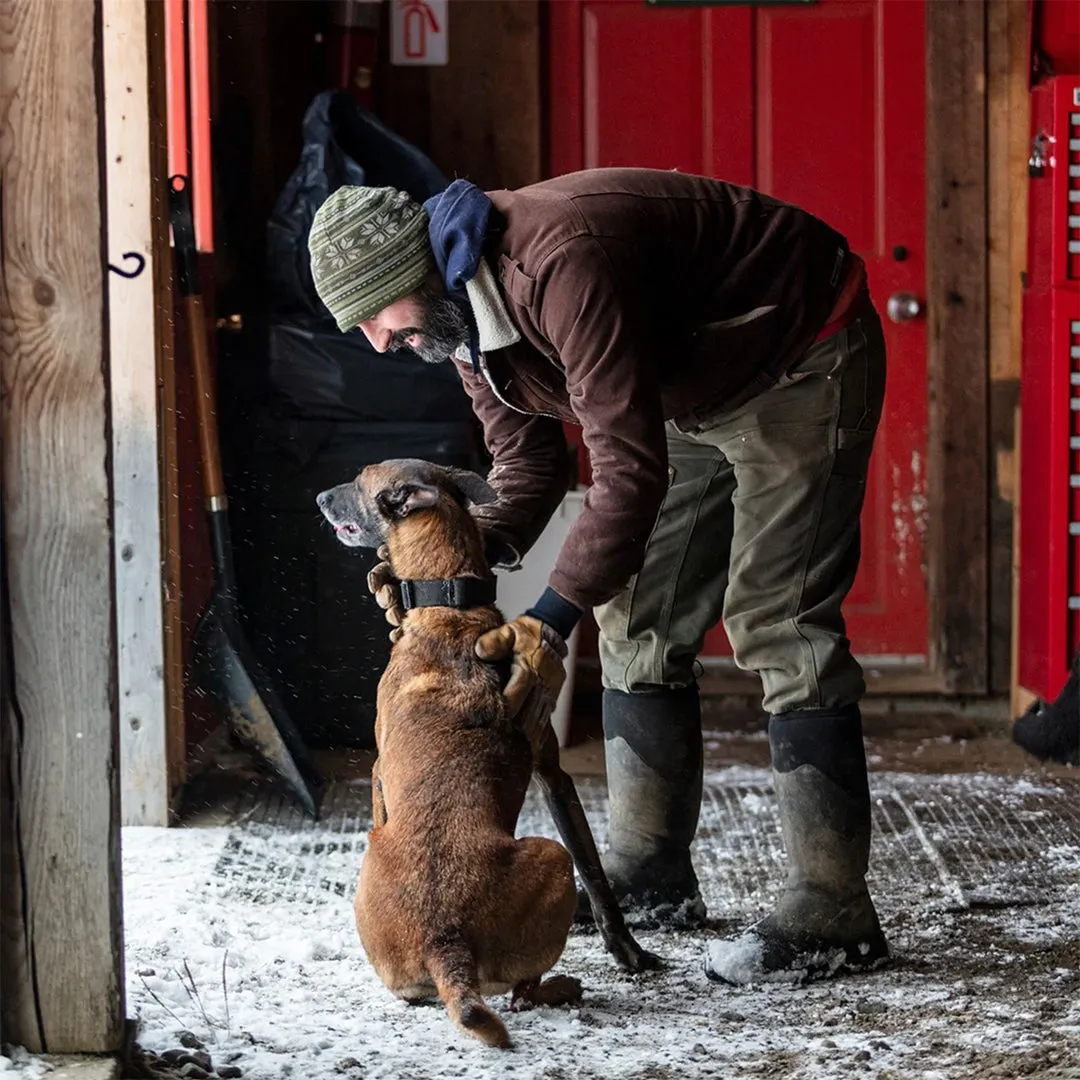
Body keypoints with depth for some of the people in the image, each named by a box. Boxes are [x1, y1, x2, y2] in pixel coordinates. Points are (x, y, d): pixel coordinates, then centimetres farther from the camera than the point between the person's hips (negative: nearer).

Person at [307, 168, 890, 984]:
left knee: (775, 623, -16)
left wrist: (554, 618, -37)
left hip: (804, 359, -10)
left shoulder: (559, 268, -35)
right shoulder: (463, 313, -3)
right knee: (639, 618, 8)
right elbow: (528, 460, 6)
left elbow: (631, 466, -37)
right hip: (702, 390, 10)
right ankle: (649, 875, 17)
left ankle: (833, 915, -14)